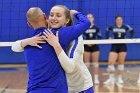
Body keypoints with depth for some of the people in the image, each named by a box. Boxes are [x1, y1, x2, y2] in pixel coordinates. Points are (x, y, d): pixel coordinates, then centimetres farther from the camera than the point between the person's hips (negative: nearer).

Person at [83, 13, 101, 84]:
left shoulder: (96, 28, 2)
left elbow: (99, 37, 2)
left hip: (95, 47, 1)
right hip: (86, 47, 0)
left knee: (95, 63, 2)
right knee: (86, 63, 1)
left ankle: (96, 78, 6)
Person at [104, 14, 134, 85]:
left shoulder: (125, 27, -3)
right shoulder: (112, 27, -2)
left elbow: (131, 30, 13)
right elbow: (107, 31, 17)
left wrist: (130, 38, 2)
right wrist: (109, 37, 3)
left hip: (123, 47, 0)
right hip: (114, 47, 0)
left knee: (121, 63, 5)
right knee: (110, 62, -9)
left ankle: (119, 78, 15)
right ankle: (111, 78, 3)